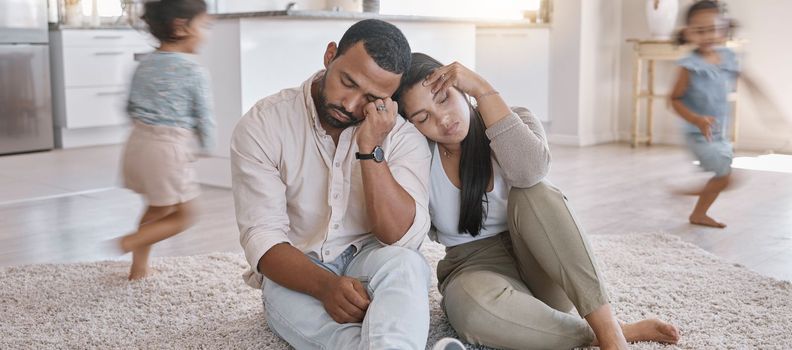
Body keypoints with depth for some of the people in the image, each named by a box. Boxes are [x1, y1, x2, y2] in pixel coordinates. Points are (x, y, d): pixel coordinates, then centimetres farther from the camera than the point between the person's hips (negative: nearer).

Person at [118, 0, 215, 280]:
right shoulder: (194, 71, -12)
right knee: (184, 216, 9)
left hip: (138, 143, 8)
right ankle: (130, 242, -7)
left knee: (158, 208, 26)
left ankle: (139, 266, 30)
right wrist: (207, 144, 11)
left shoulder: (144, 65, 8)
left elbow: (130, 107, 15)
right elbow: (204, 117, -8)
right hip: (169, 151, -8)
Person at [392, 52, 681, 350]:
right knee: (475, 307, -39)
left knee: (531, 193, -33)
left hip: (540, 265, 1)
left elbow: (530, 170, -32)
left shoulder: (515, 122, -8)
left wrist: (482, 89, -28)